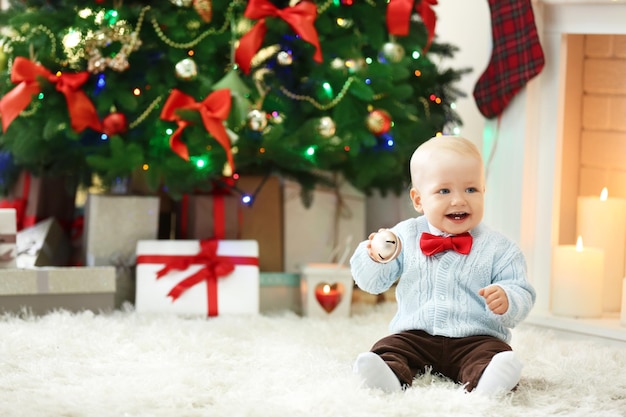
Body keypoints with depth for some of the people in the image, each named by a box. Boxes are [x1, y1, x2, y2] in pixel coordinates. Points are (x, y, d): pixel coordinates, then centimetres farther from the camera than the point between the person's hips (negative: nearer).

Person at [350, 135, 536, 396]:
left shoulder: (498, 248, 1)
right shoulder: (405, 236, 7)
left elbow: (522, 295, -2)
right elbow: (372, 282, 11)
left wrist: (506, 301, -26)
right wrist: (374, 258, -12)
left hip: (476, 339, -2)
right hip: (415, 337, 2)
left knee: (491, 353, -31)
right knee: (387, 350, -23)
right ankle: (392, 375, -48)